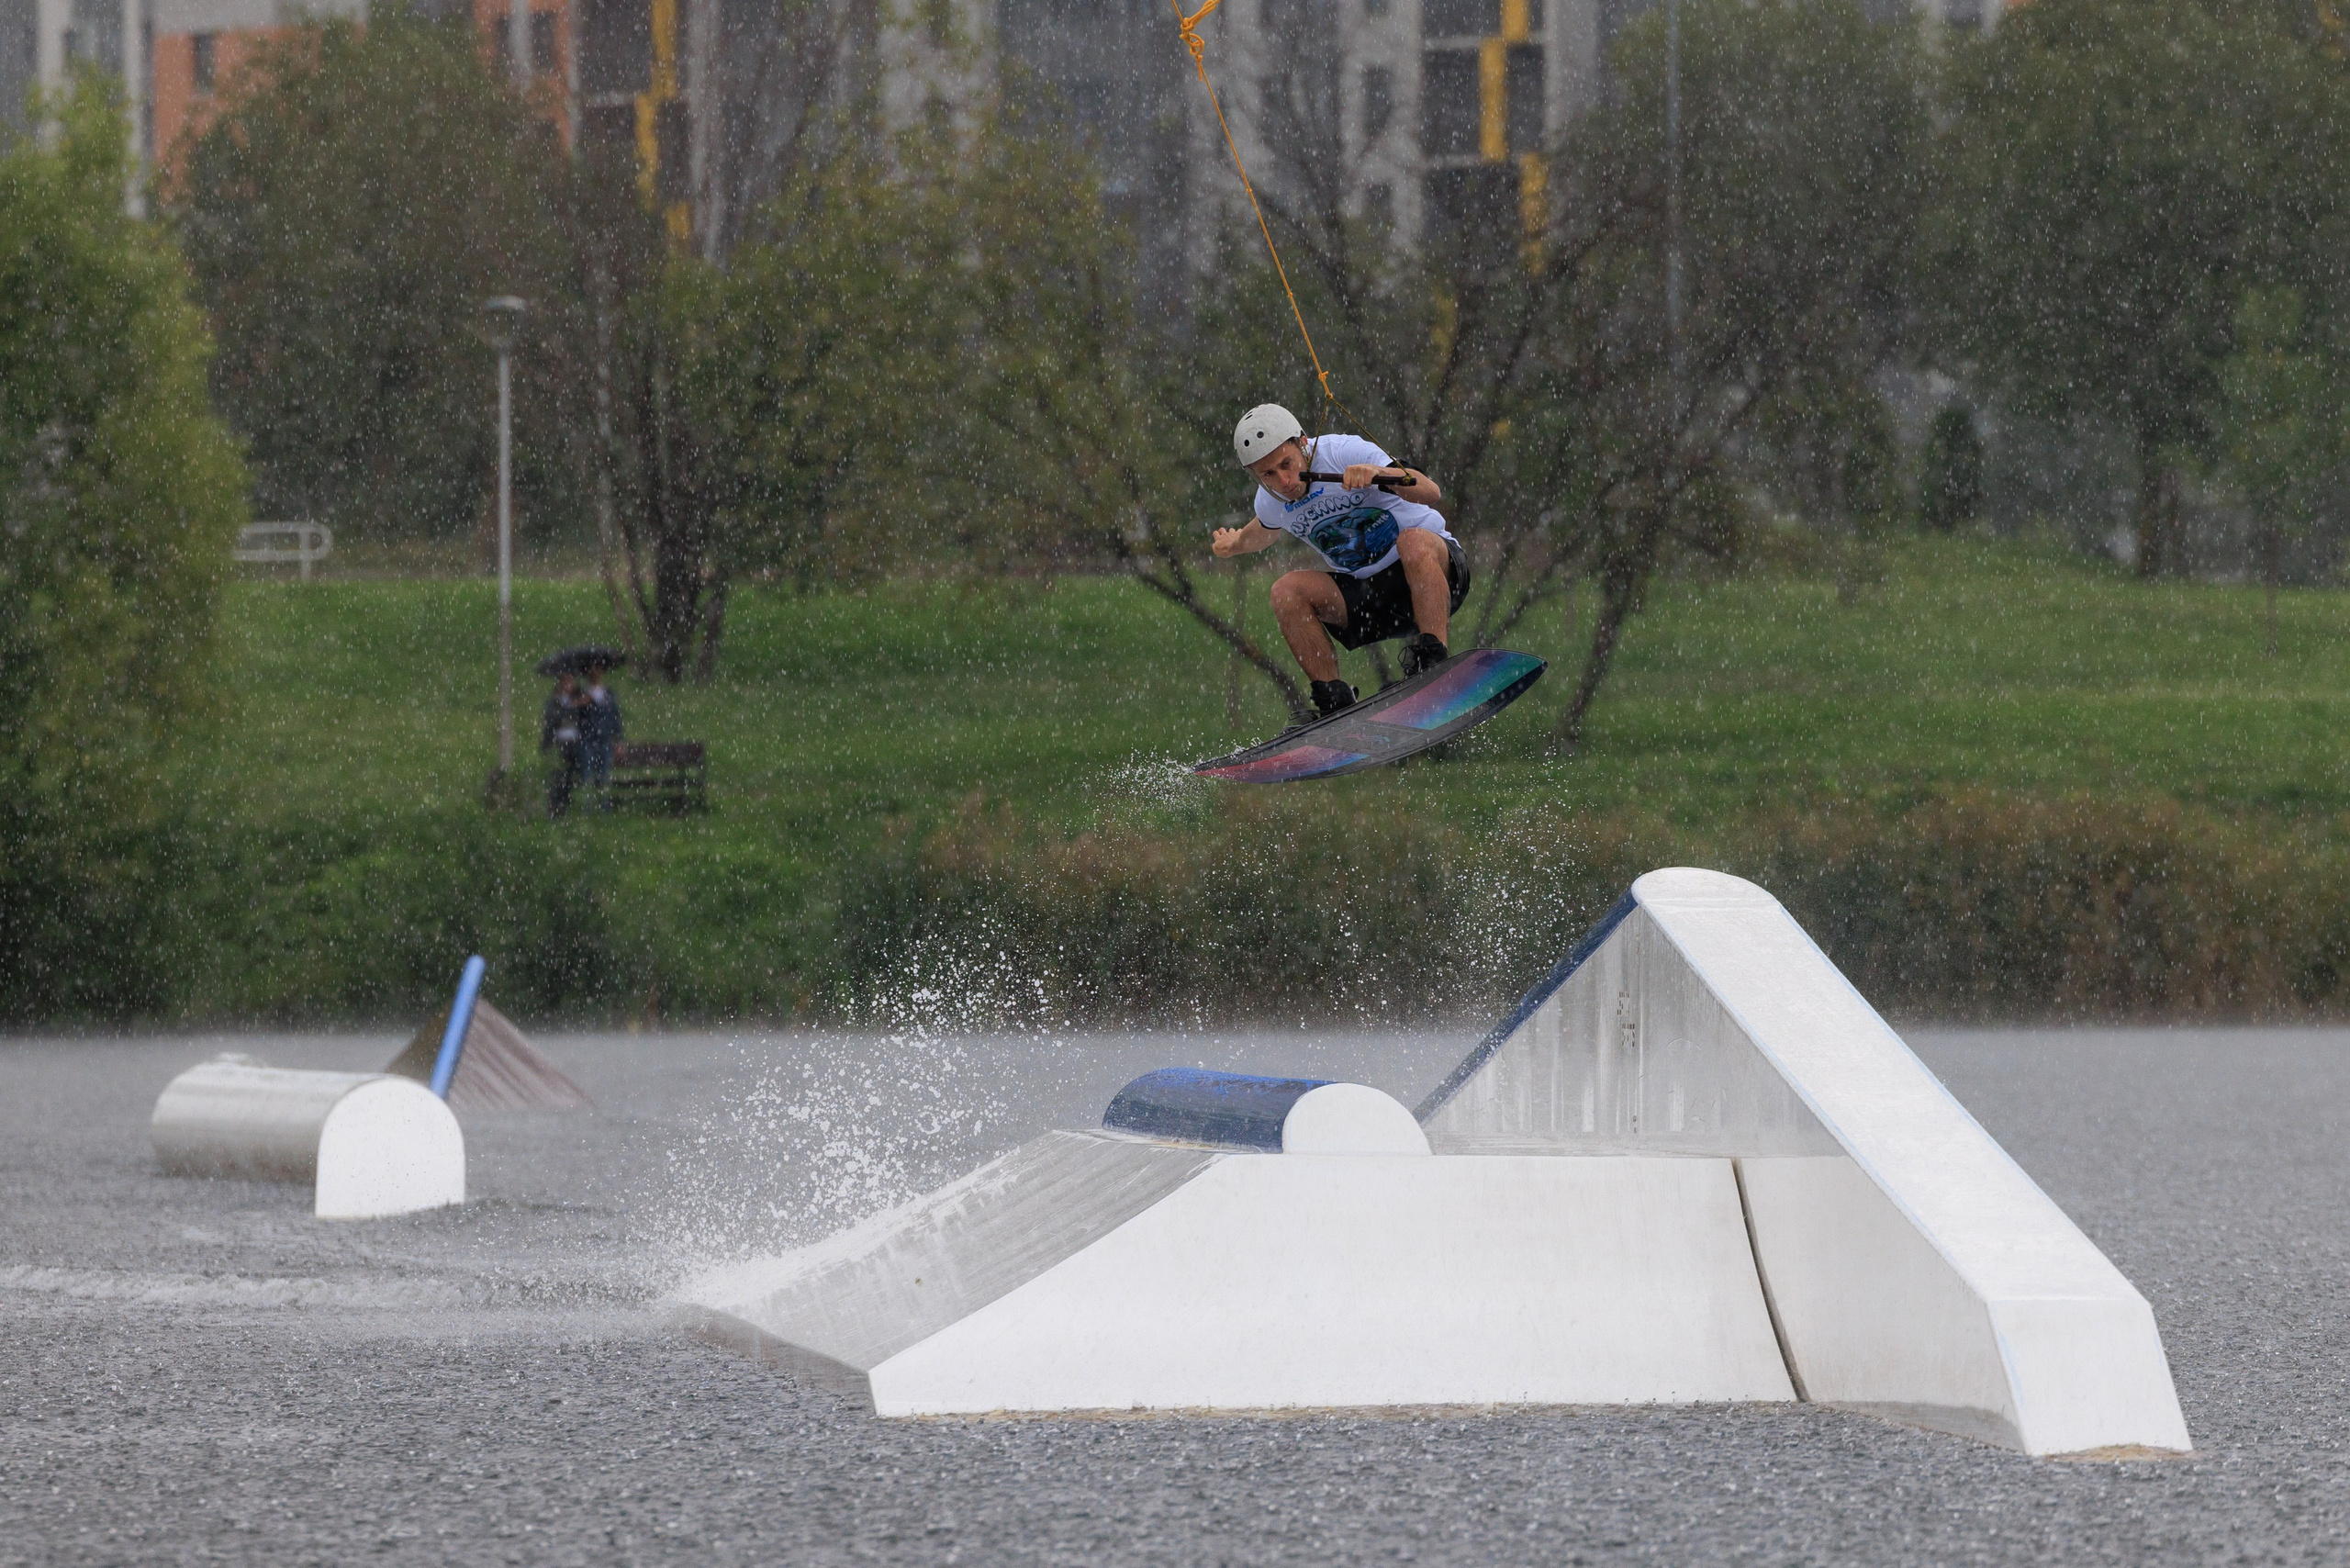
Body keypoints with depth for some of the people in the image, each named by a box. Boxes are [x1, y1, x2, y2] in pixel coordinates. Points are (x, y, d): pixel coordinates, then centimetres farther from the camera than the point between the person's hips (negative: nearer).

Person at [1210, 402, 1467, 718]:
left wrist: (1380, 474, -44)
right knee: (1287, 591, -17)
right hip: (1364, 591, 5)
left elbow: (1431, 493, -31)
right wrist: (1235, 543, 20)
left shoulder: (1345, 452, -18)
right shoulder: (1271, 502, 0)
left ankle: (1433, 661, -39)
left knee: (1414, 542, -38)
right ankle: (1335, 703, -16)